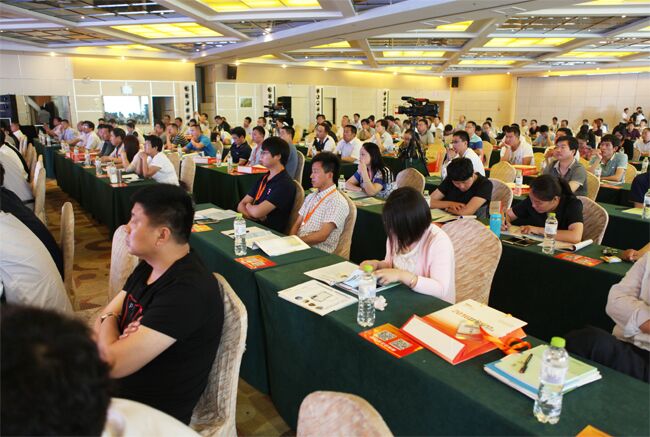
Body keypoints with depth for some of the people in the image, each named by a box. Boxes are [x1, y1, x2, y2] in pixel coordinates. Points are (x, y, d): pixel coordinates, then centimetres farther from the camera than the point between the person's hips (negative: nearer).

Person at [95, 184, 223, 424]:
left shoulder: (187, 290, -29)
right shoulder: (149, 266, 2)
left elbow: (114, 363, -28)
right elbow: (103, 319, 5)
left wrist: (108, 323, -7)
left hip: (152, 414, -7)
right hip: (116, 386, 8)